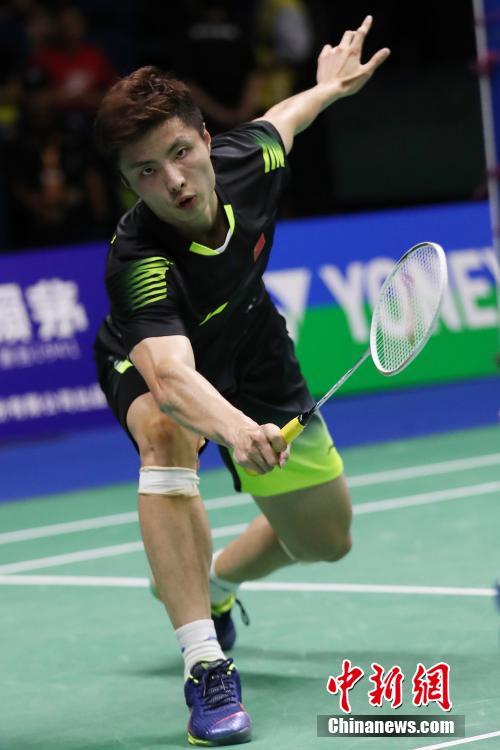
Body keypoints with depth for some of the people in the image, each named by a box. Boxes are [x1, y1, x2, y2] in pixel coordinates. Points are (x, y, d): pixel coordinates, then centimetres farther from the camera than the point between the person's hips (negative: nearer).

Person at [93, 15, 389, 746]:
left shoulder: (245, 161, -28)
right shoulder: (137, 262, -42)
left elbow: (275, 124, -2)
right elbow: (172, 378, -59)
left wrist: (326, 89, 19)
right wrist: (234, 429, -79)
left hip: (249, 346, 5)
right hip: (151, 361, -5)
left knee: (325, 541, 13)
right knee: (167, 435, -42)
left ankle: (212, 585, 47)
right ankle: (205, 666, -41)